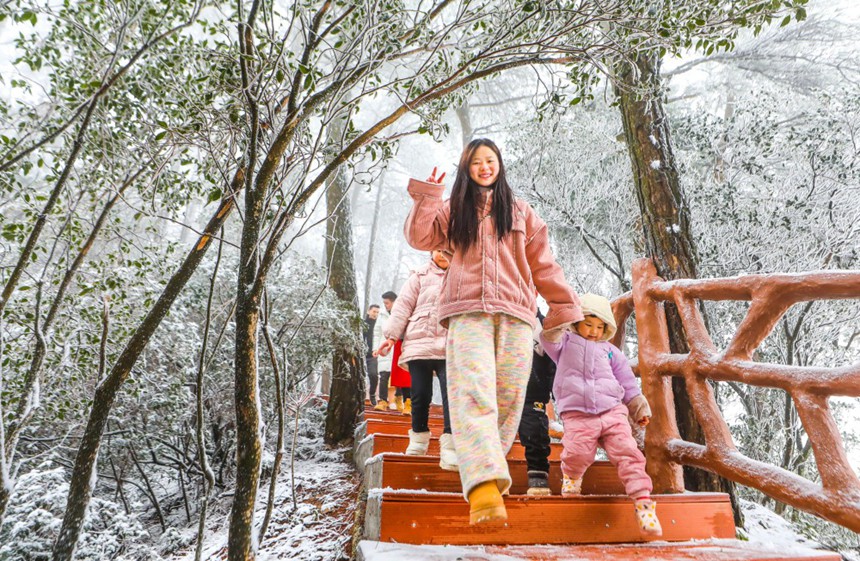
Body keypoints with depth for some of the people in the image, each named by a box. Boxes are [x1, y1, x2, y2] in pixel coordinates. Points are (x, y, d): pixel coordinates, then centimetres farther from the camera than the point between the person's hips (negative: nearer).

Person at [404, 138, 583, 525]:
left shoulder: (520, 212, 24)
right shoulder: (454, 210, 22)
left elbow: (543, 264, 19)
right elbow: (420, 238, 6)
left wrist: (565, 305, 13)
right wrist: (427, 196, -1)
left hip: (514, 313, 2)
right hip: (468, 311, -2)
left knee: (508, 397, -6)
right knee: (473, 392, -20)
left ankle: (486, 470, 8)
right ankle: (484, 489, -30)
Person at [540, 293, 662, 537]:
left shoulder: (610, 351, 24)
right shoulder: (565, 344, 18)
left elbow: (627, 383, 25)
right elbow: (549, 338, -4)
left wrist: (639, 409, 21)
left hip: (612, 412, 3)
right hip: (577, 414, -2)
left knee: (627, 453, -14)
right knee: (578, 453, -22)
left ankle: (642, 501, -9)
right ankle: (571, 474, 13)